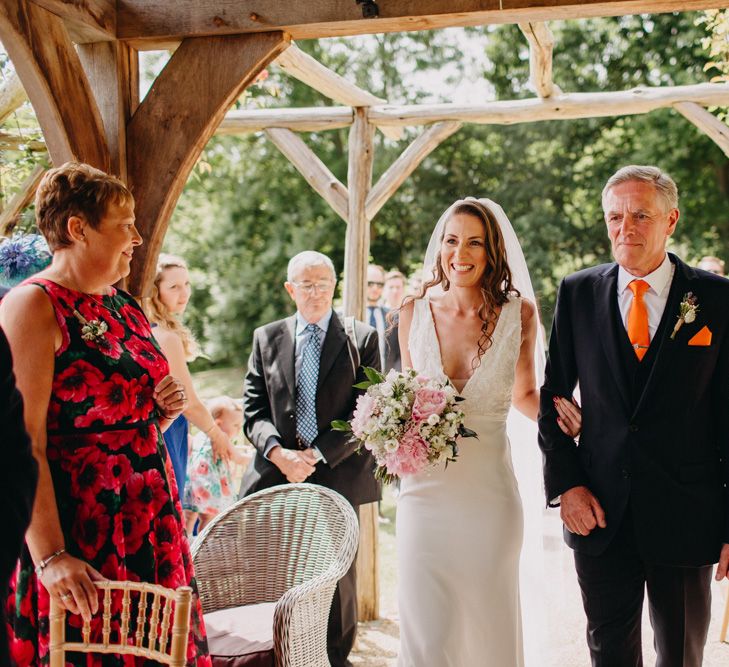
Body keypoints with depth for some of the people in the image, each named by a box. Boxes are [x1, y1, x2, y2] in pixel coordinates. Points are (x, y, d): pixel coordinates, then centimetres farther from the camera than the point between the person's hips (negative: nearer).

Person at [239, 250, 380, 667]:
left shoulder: (362, 339, 2)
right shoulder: (266, 338, 11)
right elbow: (254, 409, 6)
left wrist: (318, 455, -12)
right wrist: (277, 452, -13)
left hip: (339, 475, -1)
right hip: (278, 476, 2)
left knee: (338, 575, 7)